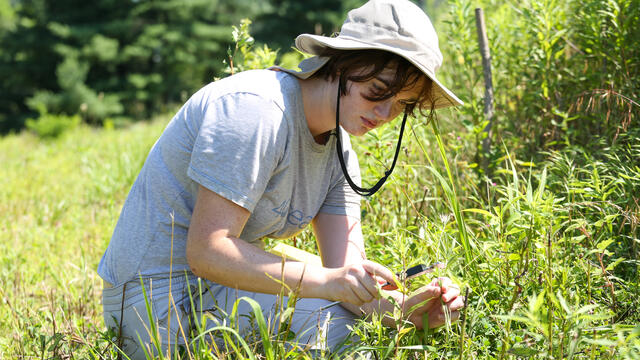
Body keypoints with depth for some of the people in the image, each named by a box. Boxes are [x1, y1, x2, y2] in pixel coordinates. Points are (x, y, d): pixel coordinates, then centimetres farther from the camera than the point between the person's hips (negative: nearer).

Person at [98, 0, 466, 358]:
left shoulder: (338, 153, 4)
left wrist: (408, 309, -27)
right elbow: (205, 251, -28)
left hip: (220, 287, 8)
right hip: (162, 305, -8)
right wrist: (324, 282, -36)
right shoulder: (254, 108, -22)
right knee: (347, 326, -18)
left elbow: (351, 281, -6)